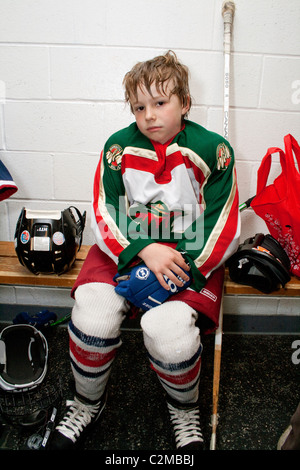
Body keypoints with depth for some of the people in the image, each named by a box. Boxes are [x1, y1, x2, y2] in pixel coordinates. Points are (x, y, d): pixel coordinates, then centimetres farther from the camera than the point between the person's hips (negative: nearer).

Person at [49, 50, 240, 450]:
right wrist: (145, 250, -18)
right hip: (125, 248, 2)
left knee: (169, 330, -28)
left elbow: (225, 229, -5)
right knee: (92, 317, -24)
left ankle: (185, 409, 11)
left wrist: (186, 268, -19)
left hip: (191, 255, -1)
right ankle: (88, 403, 12)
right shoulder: (118, 147, 1)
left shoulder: (213, 149, -4)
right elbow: (104, 215, 0)